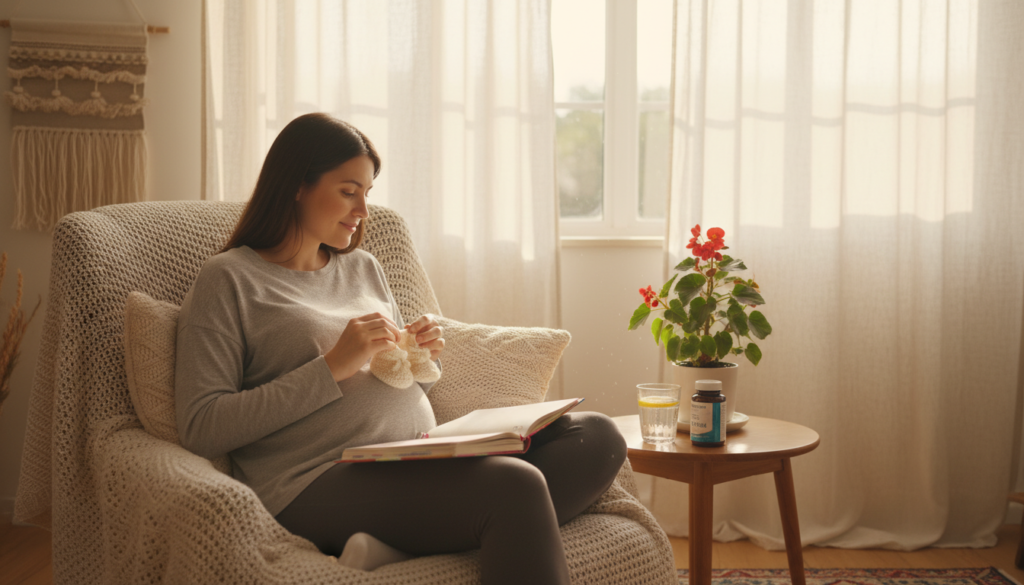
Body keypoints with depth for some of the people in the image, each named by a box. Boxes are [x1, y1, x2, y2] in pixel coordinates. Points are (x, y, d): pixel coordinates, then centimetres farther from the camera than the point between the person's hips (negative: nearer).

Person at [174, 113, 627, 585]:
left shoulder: (363, 268, 23)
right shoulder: (228, 280, 3)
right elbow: (200, 429, -8)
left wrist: (423, 360, 5)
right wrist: (332, 367, -12)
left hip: (421, 464, 8)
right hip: (320, 483, -8)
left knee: (596, 437, -15)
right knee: (516, 485, -32)